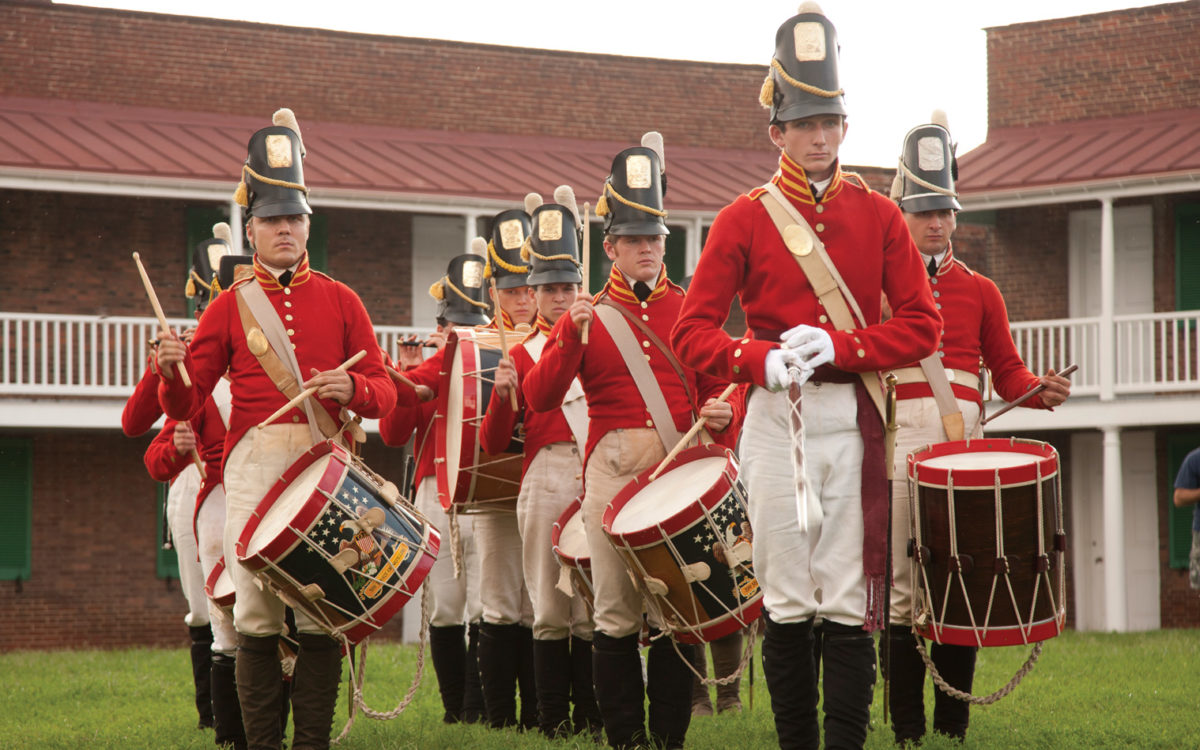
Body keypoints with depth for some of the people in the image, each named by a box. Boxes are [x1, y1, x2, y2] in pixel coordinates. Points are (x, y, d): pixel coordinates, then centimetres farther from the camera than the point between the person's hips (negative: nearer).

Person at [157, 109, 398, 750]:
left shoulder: (340, 302, 12)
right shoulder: (230, 307, 10)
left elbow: (385, 397, 9)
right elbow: (186, 405, 8)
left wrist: (352, 387, -13)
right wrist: (172, 371, -14)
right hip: (254, 463, -1)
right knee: (257, 613, -5)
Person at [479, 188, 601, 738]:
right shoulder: (523, 354, 11)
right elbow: (493, 444, 5)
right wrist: (503, 395, -11)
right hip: (547, 479, -1)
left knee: (594, 603, 0)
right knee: (550, 606, -1)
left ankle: (592, 713, 6)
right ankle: (553, 717, 3)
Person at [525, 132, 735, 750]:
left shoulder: (690, 312, 15)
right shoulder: (586, 317, 10)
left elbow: (715, 386, 18)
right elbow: (539, 398, 0)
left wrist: (722, 414, -5)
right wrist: (571, 336, -13)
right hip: (613, 468, -1)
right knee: (618, 613, -3)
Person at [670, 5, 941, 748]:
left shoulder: (877, 215, 8)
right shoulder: (745, 218, 4)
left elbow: (921, 324, 3)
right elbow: (693, 332, 1)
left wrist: (837, 347, -12)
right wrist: (763, 362, -17)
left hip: (854, 419, 0)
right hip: (776, 417, 0)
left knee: (851, 602, -3)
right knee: (786, 602, 2)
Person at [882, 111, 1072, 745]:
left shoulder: (980, 291, 17)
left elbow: (1008, 372, 16)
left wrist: (1041, 389, -6)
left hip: (964, 440, 2)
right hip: (898, 437, -2)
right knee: (905, 591, -5)